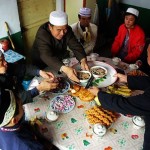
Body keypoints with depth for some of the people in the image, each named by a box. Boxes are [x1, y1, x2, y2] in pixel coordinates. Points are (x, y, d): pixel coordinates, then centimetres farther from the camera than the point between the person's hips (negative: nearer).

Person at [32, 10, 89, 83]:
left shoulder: (68, 30, -15)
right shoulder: (42, 34, -31)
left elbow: (76, 46, -21)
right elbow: (46, 56, -44)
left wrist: (83, 60, -42)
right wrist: (65, 69, -60)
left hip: (62, 60, 5)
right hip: (43, 65, -5)